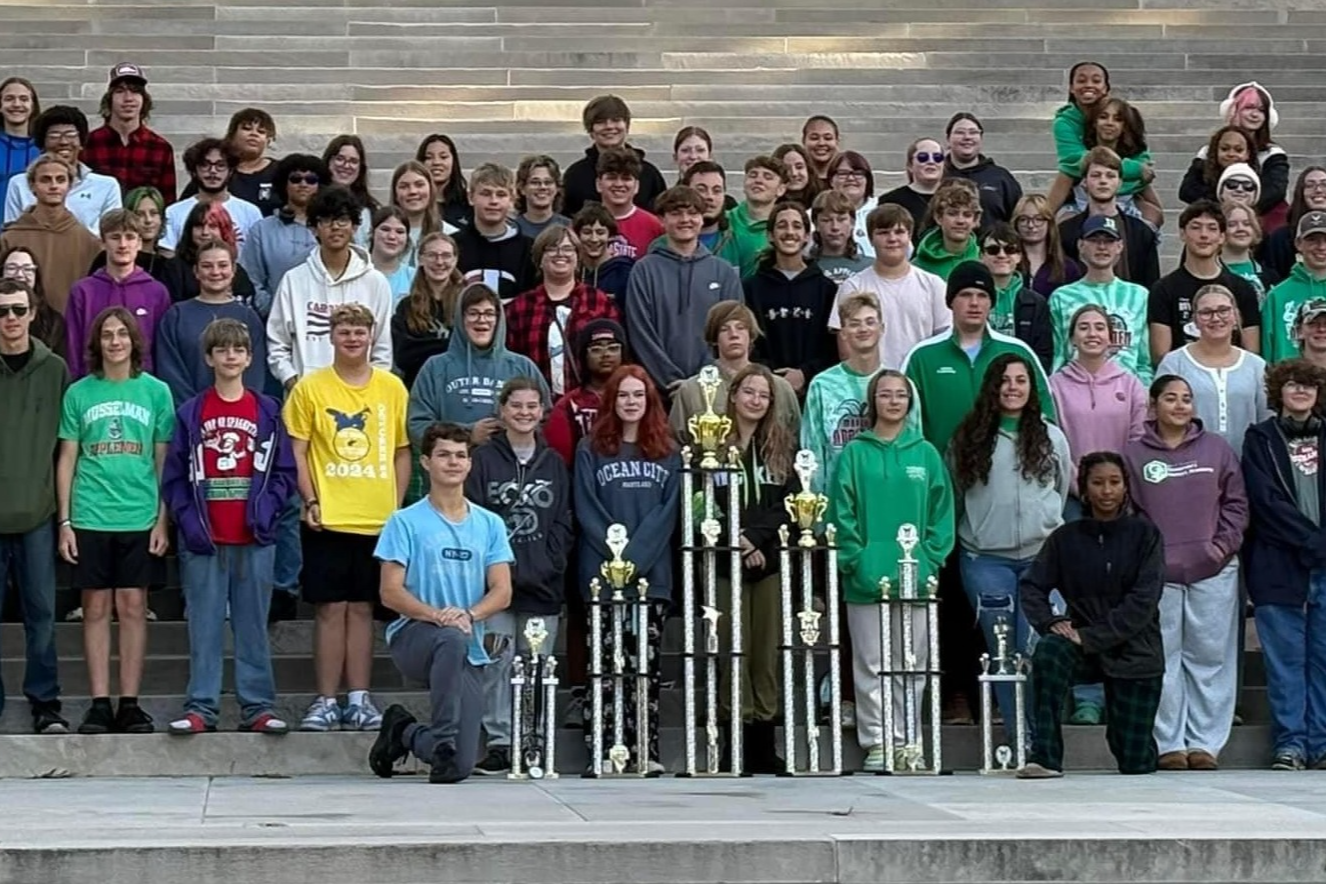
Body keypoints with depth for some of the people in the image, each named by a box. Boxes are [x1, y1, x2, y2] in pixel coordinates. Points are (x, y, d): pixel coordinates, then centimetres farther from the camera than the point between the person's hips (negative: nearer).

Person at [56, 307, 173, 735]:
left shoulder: (156, 391, 4)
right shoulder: (79, 393, 5)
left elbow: (164, 461, 6)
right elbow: (67, 459, 6)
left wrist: (163, 519, 0)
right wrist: (64, 521, 1)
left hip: (139, 518, 0)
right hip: (90, 518, 0)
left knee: (132, 607, 3)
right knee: (96, 608, 3)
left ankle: (130, 704, 9)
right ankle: (99, 704, 8)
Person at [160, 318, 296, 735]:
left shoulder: (267, 412, 7)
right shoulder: (190, 414, 4)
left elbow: (284, 471, 5)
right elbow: (174, 476, 3)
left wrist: (266, 512, -8)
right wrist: (187, 520, -9)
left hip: (255, 540, 1)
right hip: (203, 541, -1)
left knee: (253, 625, 6)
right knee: (204, 626, 3)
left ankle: (258, 705, 10)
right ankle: (200, 707, 7)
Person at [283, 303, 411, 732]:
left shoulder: (392, 387, 7)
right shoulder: (310, 388, 1)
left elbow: (402, 451, 11)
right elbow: (296, 451, 0)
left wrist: (398, 506, 4)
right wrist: (309, 500, -9)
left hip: (379, 520, 2)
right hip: (328, 518, -2)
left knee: (362, 608, 8)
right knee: (331, 608, 0)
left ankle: (359, 699, 13)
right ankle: (326, 701, 5)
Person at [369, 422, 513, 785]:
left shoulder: (490, 524, 10)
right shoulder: (405, 522, 1)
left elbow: (502, 591, 2)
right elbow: (390, 592, -5)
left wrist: (468, 614, -19)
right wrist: (436, 615, -23)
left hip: (469, 652, 3)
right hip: (412, 636, -3)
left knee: (462, 766, -7)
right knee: (452, 640, -41)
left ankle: (402, 732, 24)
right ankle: (442, 743, -29)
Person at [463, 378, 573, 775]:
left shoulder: (553, 464, 14)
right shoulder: (483, 460, 4)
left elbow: (563, 523, 11)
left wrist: (545, 565, -4)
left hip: (543, 586, 3)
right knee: (497, 662, -5)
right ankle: (499, 742, 0)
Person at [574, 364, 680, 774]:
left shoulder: (667, 452, 12)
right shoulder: (590, 450, 7)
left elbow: (667, 512, 3)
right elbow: (587, 512, 0)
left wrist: (636, 557, -10)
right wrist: (617, 558, -11)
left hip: (652, 572, 2)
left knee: (645, 663, 0)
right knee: (606, 663, -3)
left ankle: (645, 749, 1)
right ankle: (603, 749, -3)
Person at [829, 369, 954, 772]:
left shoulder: (926, 454, 7)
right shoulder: (854, 454, 1)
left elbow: (942, 513, 6)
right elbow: (841, 514, -2)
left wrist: (930, 560, -5)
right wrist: (856, 562, -11)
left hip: (916, 578, 2)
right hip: (866, 580, -2)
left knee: (911, 666, 7)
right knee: (871, 665, 2)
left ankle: (906, 741, 14)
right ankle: (876, 743, 7)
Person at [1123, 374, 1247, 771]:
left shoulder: (1217, 449, 10)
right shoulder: (1134, 455, 5)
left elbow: (1236, 502, 9)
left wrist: (1224, 544, -2)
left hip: (1213, 572, 1)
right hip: (1157, 574, -1)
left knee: (1210, 657, 3)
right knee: (1162, 659, 0)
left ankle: (1205, 742, 9)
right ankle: (1168, 743, 6)